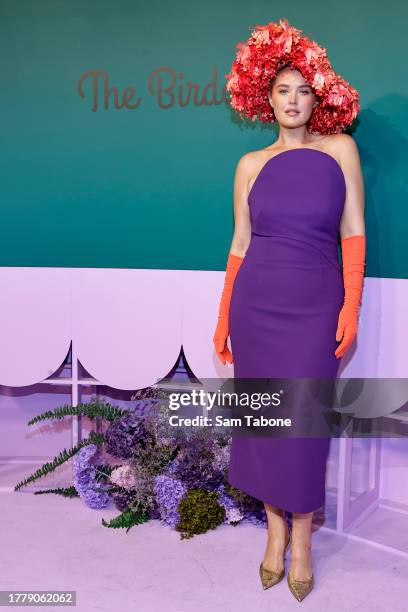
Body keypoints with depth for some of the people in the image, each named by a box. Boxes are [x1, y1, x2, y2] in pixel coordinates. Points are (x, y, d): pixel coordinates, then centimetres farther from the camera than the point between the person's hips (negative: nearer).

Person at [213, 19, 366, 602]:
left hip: (316, 304, -1)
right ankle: (275, 531, 26)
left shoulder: (340, 149, 4)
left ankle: (300, 540, 21)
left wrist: (351, 307, -8)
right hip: (255, 303, 2)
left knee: (304, 421, 1)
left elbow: (353, 232, 1)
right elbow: (240, 243, 8)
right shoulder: (251, 164, 7)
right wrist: (223, 318, 7)